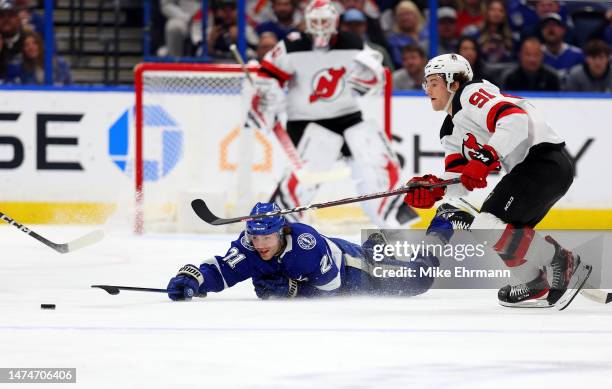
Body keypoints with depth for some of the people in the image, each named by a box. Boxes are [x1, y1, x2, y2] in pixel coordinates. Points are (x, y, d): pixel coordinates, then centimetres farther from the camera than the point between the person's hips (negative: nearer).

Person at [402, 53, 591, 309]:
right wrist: (433, 190, -6)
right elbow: (461, 182, 13)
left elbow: (515, 119, -22)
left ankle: (562, 263, -10)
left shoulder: (472, 93, -5)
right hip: (527, 172, 11)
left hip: (544, 160, -11)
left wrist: (486, 158, -28)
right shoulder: (451, 132, 24)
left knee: (488, 227, -19)